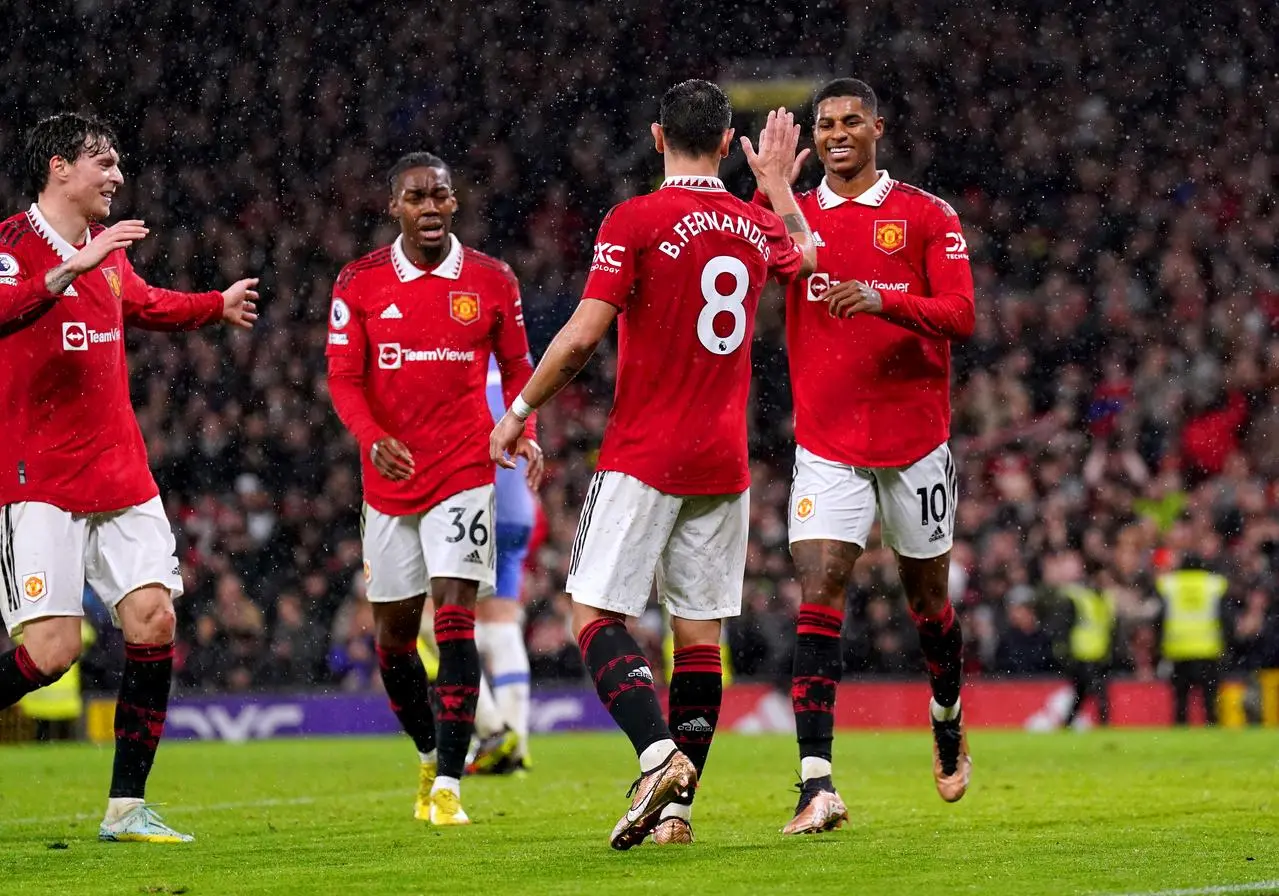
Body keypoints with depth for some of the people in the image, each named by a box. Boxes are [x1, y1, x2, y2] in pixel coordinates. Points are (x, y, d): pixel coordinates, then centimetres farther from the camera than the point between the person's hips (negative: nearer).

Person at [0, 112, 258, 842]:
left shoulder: (107, 249, 14)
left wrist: (216, 306, 46)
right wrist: (71, 269, -41)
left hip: (120, 474, 7)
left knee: (154, 619, -5)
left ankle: (127, 805, 1)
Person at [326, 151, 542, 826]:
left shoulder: (492, 282, 1)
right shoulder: (359, 283, 0)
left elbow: (517, 367, 12)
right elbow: (343, 378, -2)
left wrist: (524, 431, -7)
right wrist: (373, 439, -20)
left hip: (464, 473, -2)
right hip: (389, 477, 2)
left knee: (455, 618, -13)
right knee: (393, 632, 9)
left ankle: (449, 784, -13)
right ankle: (430, 753, 33)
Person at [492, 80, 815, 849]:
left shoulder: (635, 222, -10)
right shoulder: (758, 228, 7)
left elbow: (582, 337, -14)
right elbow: (808, 260, 31)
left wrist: (519, 412, -2)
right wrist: (779, 182, 42)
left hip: (643, 458, -5)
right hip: (724, 462, 5)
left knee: (596, 613, -2)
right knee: (701, 633, 7)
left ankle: (659, 754, -24)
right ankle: (678, 806, 5)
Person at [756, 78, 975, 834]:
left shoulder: (926, 216, -1)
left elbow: (961, 314, -11)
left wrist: (884, 299, -28)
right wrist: (768, 188, -20)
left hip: (916, 441, -1)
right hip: (827, 449, 1)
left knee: (928, 596, 13)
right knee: (819, 597, -14)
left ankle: (948, 718, 43)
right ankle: (818, 785, -21)